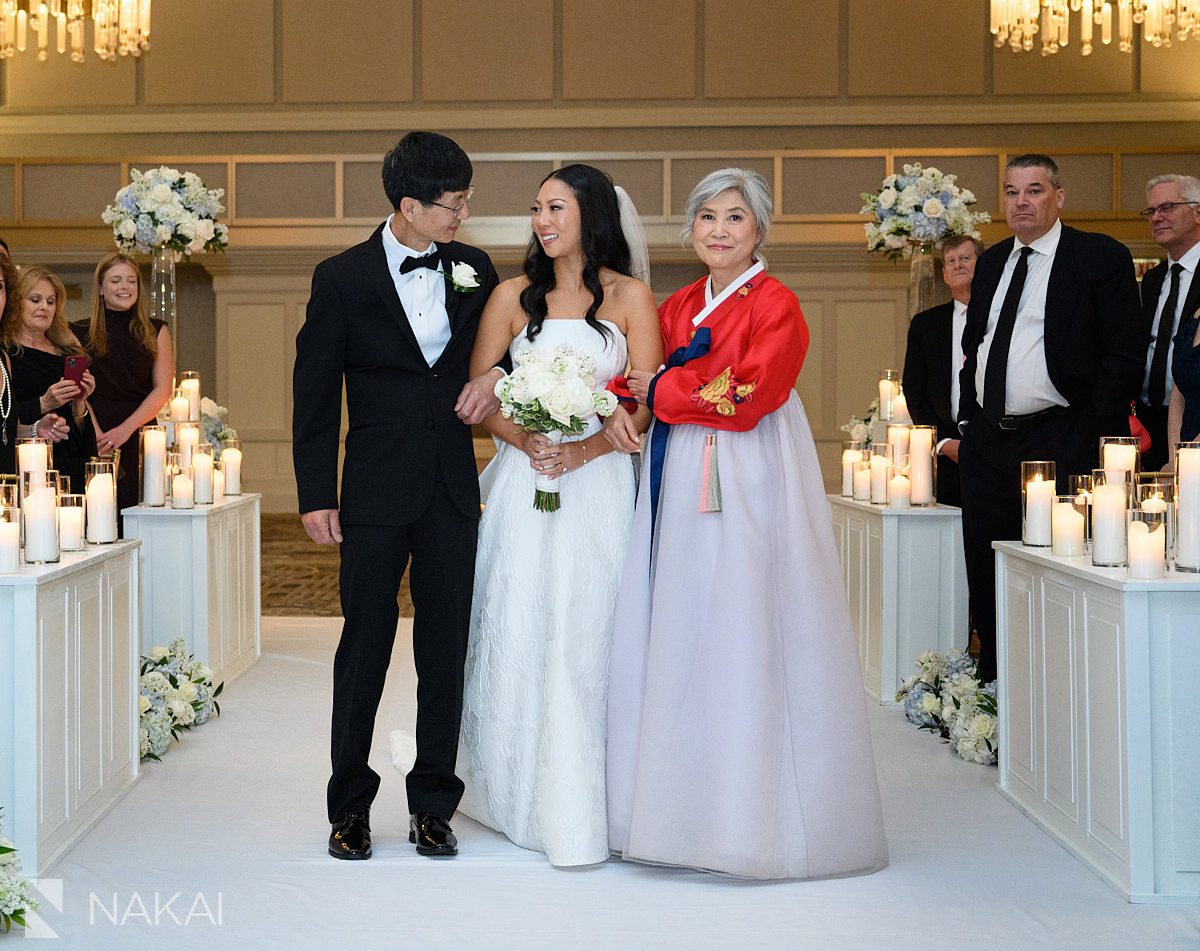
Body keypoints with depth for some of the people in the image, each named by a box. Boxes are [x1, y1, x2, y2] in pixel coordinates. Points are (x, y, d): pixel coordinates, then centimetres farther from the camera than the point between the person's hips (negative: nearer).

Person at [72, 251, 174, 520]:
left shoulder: (155, 332, 10)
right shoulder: (81, 333, 8)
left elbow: (162, 390, 3)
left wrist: (125, 430, -9)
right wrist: (99, 437, -13)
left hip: (139, 439, 1)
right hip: (94, 443, 0)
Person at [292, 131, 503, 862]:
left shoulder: (475, 269, 5)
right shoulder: (343, 278, -4)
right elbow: (315, 392, -1)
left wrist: (495, 378, -6)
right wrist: (316, 494, -4)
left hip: (453, 492, 3)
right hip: (376, 493, -3)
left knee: (446, 649, 8)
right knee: (365, 647, 4)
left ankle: (433, 807, 19)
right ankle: (351, 808, 18)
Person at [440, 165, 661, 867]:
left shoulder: (631, 298, 4)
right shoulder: (514, 296, 10)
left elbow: (648, 402, -2)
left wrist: (583, 450, -17)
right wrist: (523, 439, -11)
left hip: (598, 480, -2)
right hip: (523, 480, 2)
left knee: (587, 635, -4)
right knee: (517, 631, 2)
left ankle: (582, 806, 4)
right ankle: (519, 792, 17)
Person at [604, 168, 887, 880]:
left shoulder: (776, 306, -5)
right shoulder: (678, 307, 16)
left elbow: (745, 398, -15)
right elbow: (636, 374, 12)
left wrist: (660, 392, -6)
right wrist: (617, 411, -9)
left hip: (747, 489, -6)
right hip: (679, 489, 6)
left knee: (739, 636, -5)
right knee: (678, 639, 6)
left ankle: (749, 816, 4)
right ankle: (684, 803, 15)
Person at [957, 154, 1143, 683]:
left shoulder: (1102, 258, -4)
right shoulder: (990, 263, 15)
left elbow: (1124, 357, -9)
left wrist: (1092, 439, -14)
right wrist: (968, 424, 14)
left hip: (1059, 444, -6)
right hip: (987, 443, 7)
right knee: (986, 578, 11)